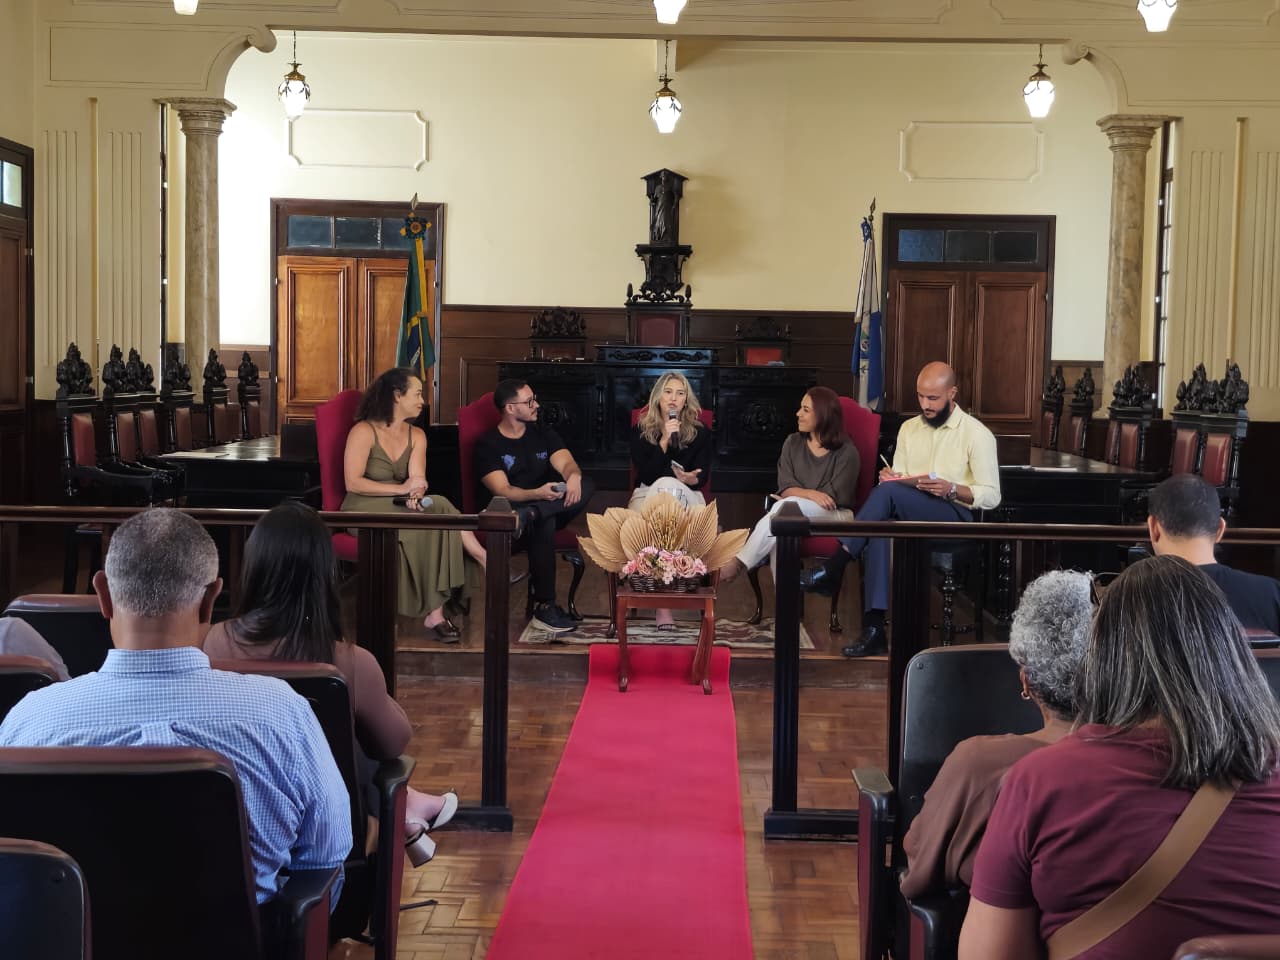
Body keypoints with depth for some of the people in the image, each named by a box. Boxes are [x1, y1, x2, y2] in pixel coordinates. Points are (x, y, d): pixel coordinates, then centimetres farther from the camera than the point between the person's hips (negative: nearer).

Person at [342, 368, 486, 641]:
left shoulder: (416, 436, 11)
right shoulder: (364, 432, -7)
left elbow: (416, 479, -5)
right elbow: (352, 483, -16)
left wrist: (415, 494, -29)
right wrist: (401, 489, -22)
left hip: (402, 507, 6)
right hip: (364, 510, -5)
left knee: (438, 509, -27)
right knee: (429, 520, -29)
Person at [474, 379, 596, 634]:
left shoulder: (542, 433, 15)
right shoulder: (488, 445, -1)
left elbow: (566, 462, -1)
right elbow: (502, 491, -12)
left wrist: (573, 476, -28)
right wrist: (537, 494, -32)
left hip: (551, 505, 5)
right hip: (509, 512, -5)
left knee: (587, 486, -23)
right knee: (543, 524, -39)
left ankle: (529, 516, -39)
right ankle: (544, 606, -36)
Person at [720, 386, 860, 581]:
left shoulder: (847, 452, -1)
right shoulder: (793, 443, 12)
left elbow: (836, 496, -6)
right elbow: (785, 488, 3)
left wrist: (798, 493, -5)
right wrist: (810, 494, -18)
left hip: (835, 515, -3)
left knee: (786, 506, -34)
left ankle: (738, 564, -34)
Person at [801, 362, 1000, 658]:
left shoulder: (977, 434, 0)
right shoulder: (909, 428, 17)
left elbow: (991, 496, -3)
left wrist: (952, 489, -19)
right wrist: (891, 477, -7)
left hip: (956, 516, -5)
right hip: (908, 516, 5)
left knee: (887, 492, -32)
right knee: (881, 530, -33)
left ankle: (830, 570, -30)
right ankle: (874, 630, -36)